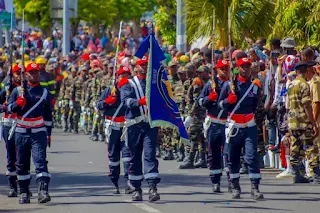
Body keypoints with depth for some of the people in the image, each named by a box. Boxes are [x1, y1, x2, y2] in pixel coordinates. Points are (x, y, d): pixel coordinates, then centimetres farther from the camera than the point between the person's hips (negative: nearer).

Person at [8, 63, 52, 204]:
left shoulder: (45, 93, 9)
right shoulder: (18, 91, 8)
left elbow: (48, 115, 13)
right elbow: (10, 108, 0)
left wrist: (49, 133, 11)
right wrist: (19, 102, -20)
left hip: (39, 132, -2)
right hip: (21, 132, 2)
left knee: (40, 160, -15)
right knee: (22, 163, 6)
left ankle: (43, 191, -24)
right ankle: (24, 192, 15)